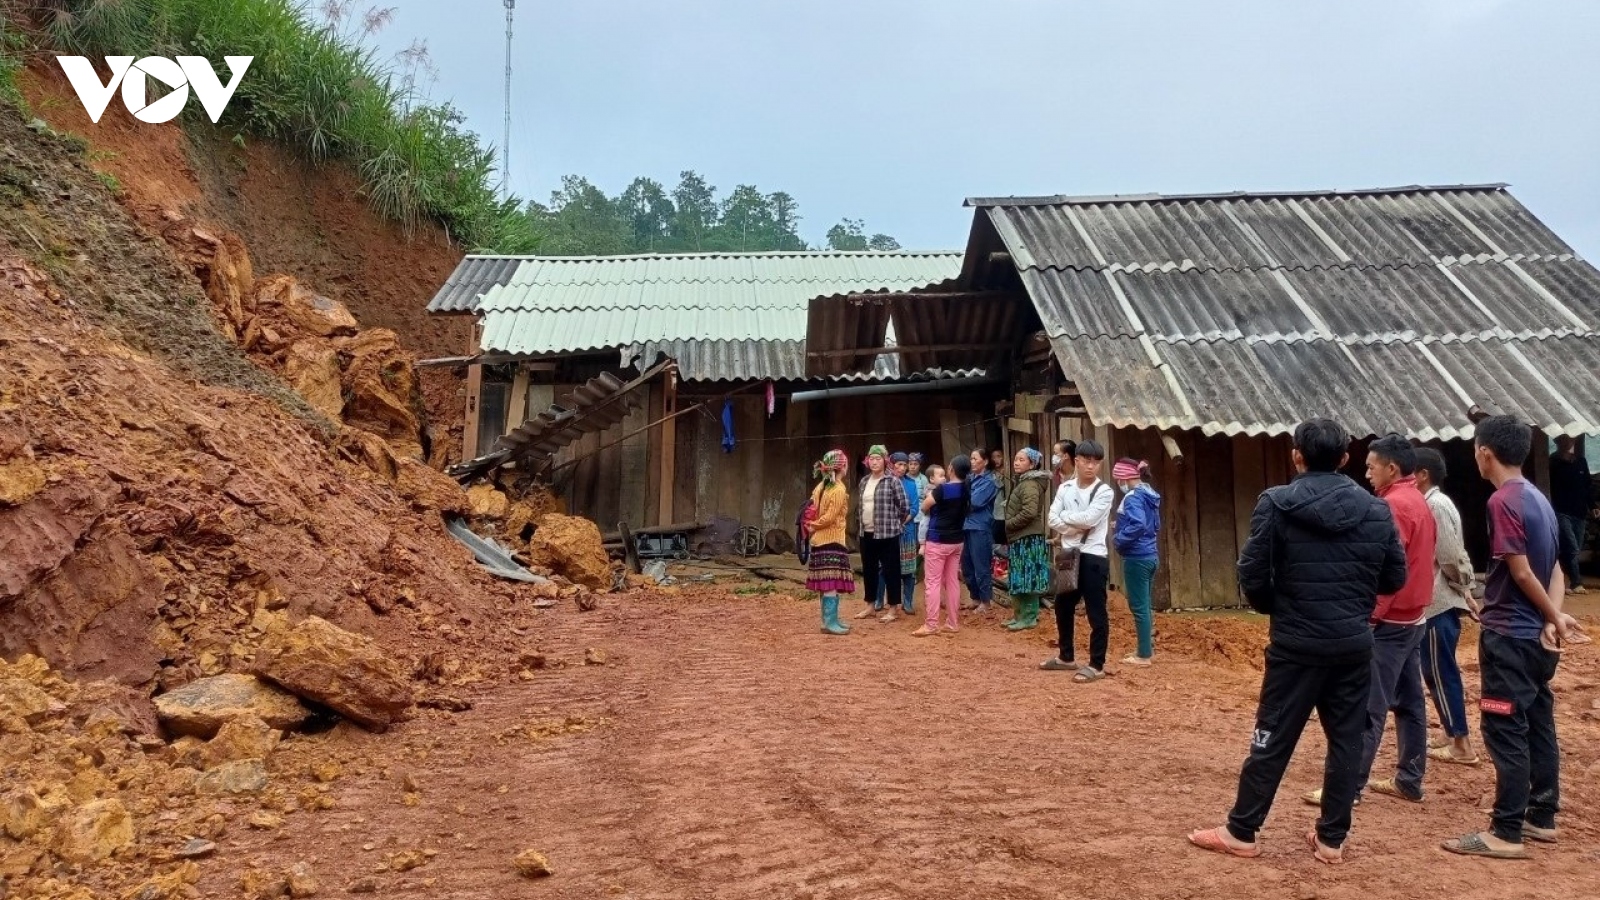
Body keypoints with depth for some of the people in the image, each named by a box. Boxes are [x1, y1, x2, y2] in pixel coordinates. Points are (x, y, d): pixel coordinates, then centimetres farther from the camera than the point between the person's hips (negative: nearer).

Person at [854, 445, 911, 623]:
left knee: (890, 570, 0)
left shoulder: (892, 480, -9)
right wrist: (862, 525, 15)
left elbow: (904, 506, -8)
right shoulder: (864, 481, 11)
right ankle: (871, 606, 25)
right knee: (868, 570, 13)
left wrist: (896, 523, 2)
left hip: (887, 533, -7)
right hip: (867, 533, 7)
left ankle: (892, 609, 8)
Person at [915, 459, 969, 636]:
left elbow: (924, 508, -4)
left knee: (934, 582, -3)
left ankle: (931, 625, -3)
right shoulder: (966, 489, 3)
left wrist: (930, 494, 14)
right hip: (956, 540, 6)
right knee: (951, 581, 11)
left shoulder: (942, 489, -16)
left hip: (938, 541, -6)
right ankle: (953, 623, 13)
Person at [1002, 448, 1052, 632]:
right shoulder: (1022, 482, 17)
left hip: (1028, 539, -10)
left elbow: (1029, 512, -25)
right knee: (1021, 579, 13)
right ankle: (1021, 615, 19)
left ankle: (1029, 618, 1)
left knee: (1026, 578, -5)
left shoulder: (1030, 484, -14)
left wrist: (1009, 524, -13)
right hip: (1021, 538, 10)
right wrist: (1010, 532, 9)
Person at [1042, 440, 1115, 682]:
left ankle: (1096, 665, 8)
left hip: (1093, 557, -6)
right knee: (1063, 607, 17)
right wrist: (1079, 525, -14)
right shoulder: (1065, 488, 6)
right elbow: (1053, 520, -2)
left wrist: (1066, 516, -6)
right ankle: (1066, 657, 32)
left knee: (1096, 612, -1)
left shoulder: (1104, 491, -8)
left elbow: (1089, 518, -21)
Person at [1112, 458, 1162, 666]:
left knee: (1138, 606, -2)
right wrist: (1122, 525, 16)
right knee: (1145, 605, 17)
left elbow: (1137, 525, -30)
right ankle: (1148, 649, 25)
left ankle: (1144, 655, 3)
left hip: (1136, 558, -9)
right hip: (1149, 556, 9)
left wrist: (1118, 540, -17)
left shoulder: (1133, 497, -16)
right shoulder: (1149, 495, 12)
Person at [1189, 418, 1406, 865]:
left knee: (1273, 738, 4)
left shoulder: (1277, 504, -10)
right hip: (1354, 643, 3)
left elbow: (1252, 576, -9)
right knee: (1347, 740, 12)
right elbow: (1395, 578, 8)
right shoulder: (1376, 509, 1)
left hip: (1296, 643, -3)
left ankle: (1241, 832, 13)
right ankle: (1331, 838, 20)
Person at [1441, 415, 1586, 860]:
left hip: (1508, 636, -9)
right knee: (1538, 726, 16)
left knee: (1505, 731, -4)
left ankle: (1506, 833, 1)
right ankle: (1542, 818, 26)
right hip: (1535, 636, 9)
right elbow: (1554, 570, 9)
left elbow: (1522, 573, -18)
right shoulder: (1539, 499, 10)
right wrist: (1553, 617, -4)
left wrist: (1555, 618, -6)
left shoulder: (1503, 502, -18)